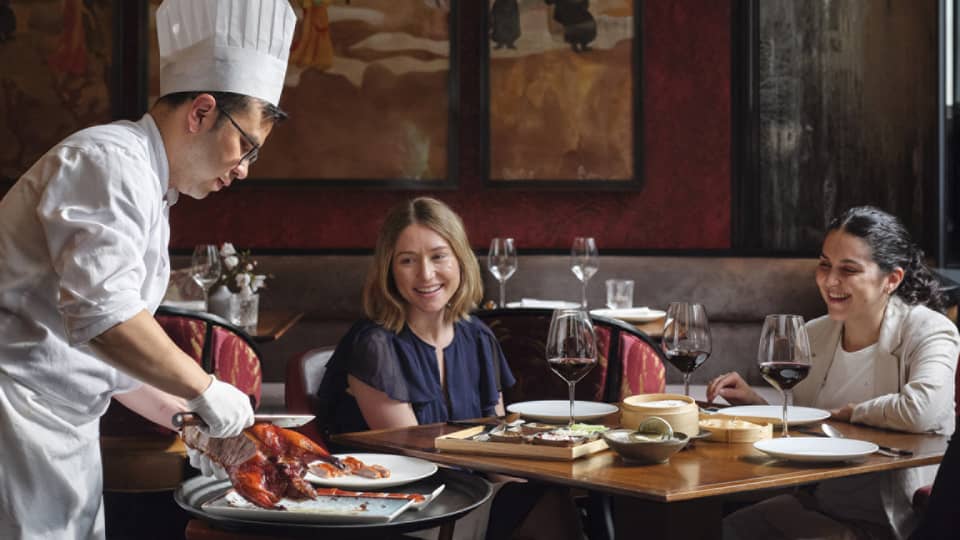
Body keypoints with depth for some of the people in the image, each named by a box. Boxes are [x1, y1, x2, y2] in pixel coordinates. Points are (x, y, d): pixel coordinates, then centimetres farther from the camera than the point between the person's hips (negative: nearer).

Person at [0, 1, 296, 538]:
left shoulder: (150, 191, 17)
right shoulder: (109, 161, -15)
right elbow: (101, 315, -28)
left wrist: (185, 418, 14)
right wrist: (203, 388, -19)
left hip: (65, 428, 10)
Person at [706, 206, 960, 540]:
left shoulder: (928, 331, -12)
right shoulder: (814, 334, 6)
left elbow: (921, 411, -32)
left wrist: (842, 413, -15)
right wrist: (756, 404, -2)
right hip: (814, 505, 6)